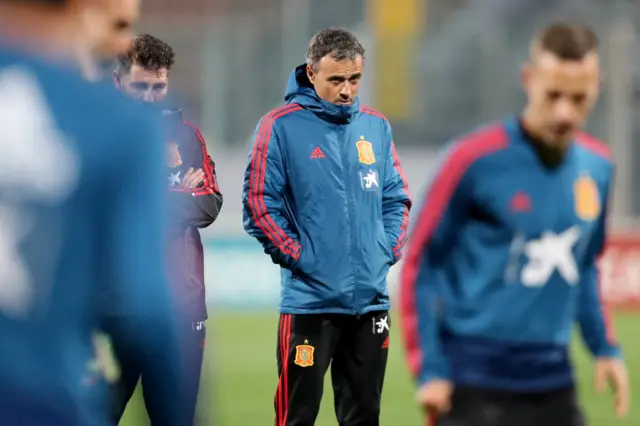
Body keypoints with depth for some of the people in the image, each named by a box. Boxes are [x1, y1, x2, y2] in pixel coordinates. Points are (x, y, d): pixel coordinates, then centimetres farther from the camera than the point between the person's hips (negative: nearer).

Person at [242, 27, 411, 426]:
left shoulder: (376, 126, 10)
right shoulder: (281, 126, -7)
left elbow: (397, 198, 16)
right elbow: (259, 204, -8)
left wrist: (388, 250, 3)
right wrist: (298, 257, -12)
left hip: (372, 300, 5)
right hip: (310, 300, -5)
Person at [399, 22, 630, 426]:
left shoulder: (598, 166, 7)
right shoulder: (475, 159, -11)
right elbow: (420, 264, -5)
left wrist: (606, 347, 11)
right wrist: (429, 369, -10)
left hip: (553, 384, 6)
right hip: (474, 385, -6)